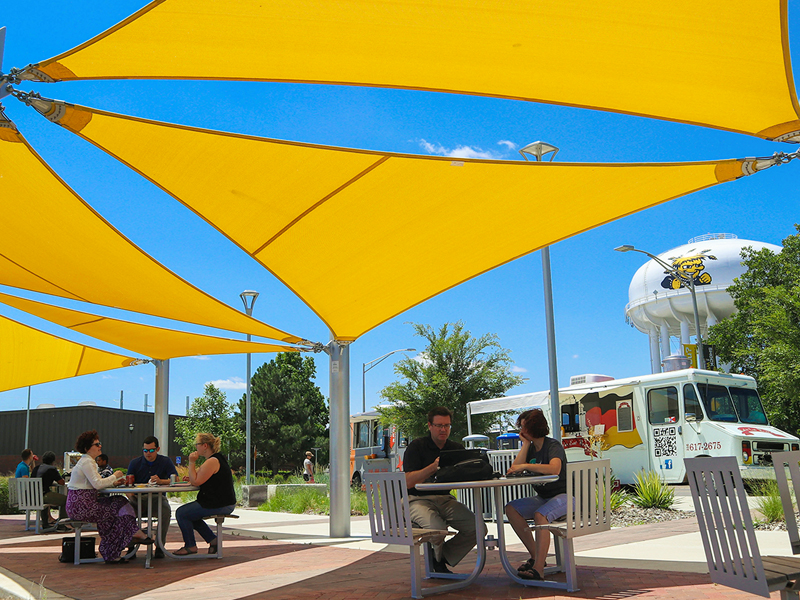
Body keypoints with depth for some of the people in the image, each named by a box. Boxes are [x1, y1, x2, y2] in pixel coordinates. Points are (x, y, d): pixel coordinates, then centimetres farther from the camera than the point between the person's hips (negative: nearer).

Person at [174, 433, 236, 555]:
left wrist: (191, 462, -13)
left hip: (219, 505, -11)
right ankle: (212, 540, 19)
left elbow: (196, 481, -20)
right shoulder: (217, 459, 16)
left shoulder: (212, 462, -18)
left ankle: (190, 546, 10)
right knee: (190, 514, 23)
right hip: (224, 503, 11)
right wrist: (191, 478, 3)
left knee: (181, 513, -3)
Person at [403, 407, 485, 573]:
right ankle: (436, 560, 4)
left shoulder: (456, 448, 12)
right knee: (438, 528, -33)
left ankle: (444, 557, 8)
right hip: (419, 500, -5)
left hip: (445, 499, 5)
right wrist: (433, 467, -24)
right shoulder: (416, 447, -2)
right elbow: (408, 482, -12)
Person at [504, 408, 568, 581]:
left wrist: (525, 466, -35)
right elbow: (514, 469, -4)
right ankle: (535, 555, -7)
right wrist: (525, 444, -4)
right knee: (511, 508, -13)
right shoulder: (531, 447, 11)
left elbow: (554, 469, -33)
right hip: (542, 497, 8)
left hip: (563, 496, -8)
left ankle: (538, 568, -37)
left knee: (540, 515, -35)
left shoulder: (553, 445, -12)